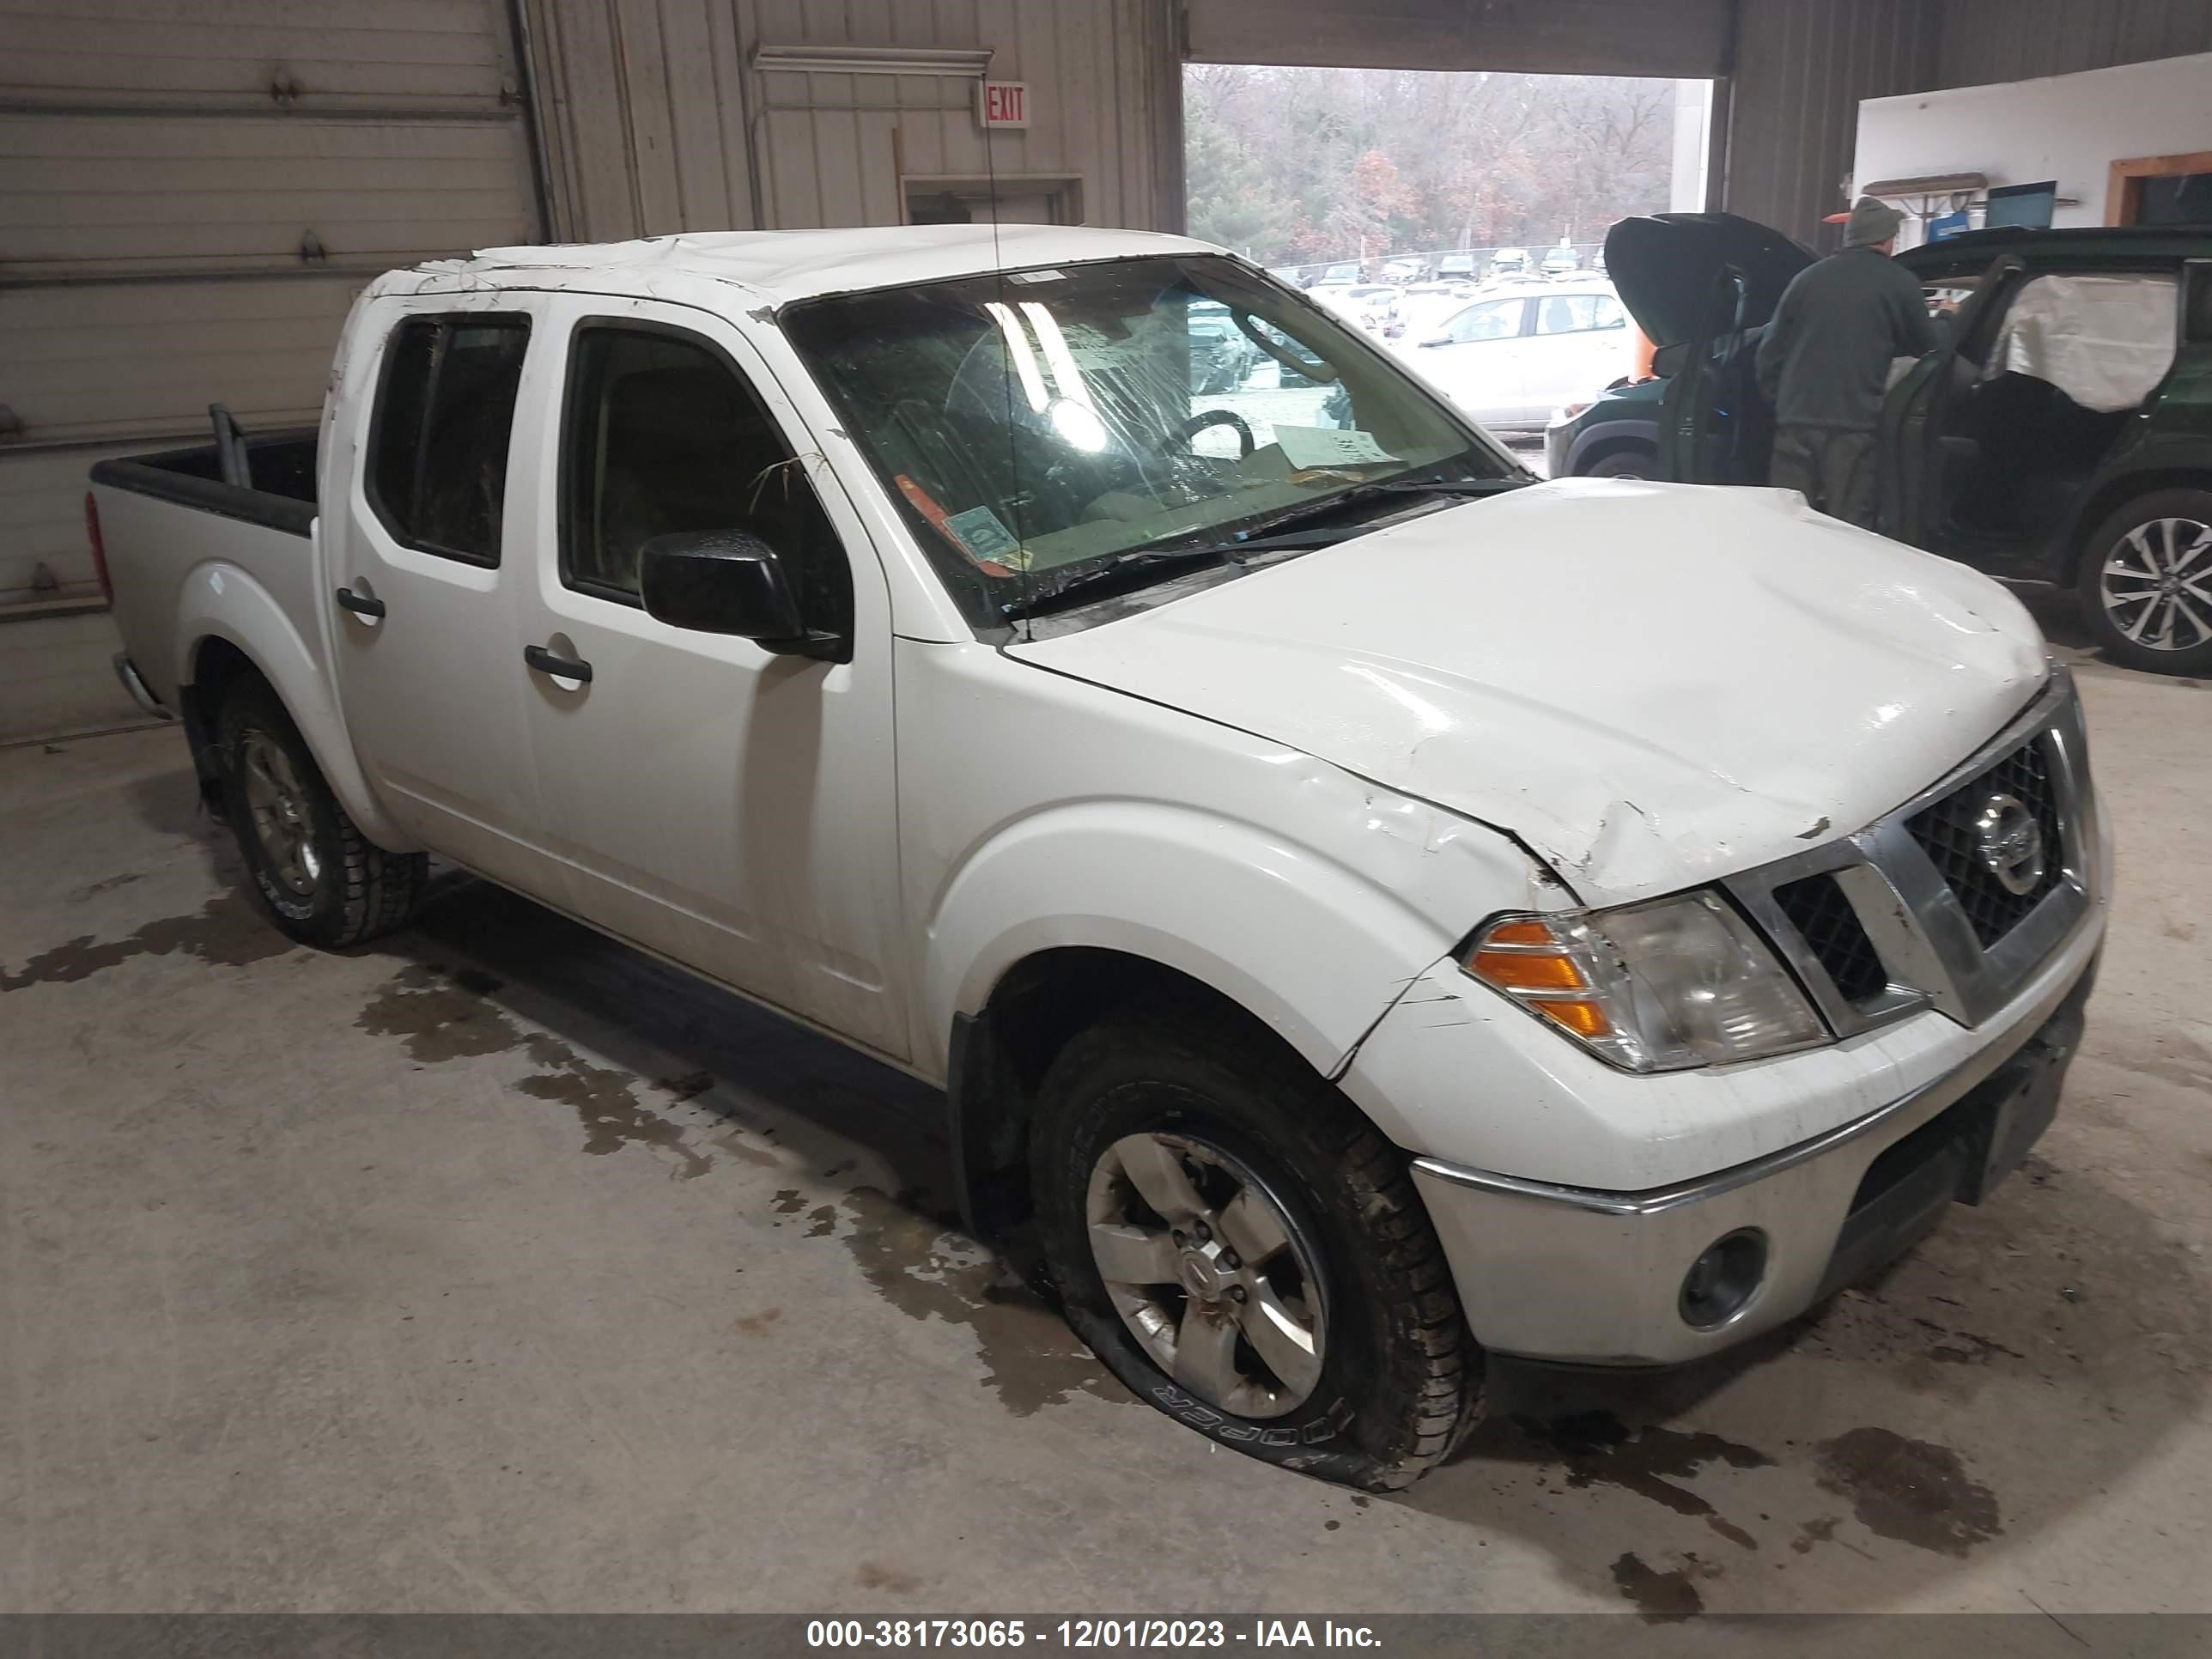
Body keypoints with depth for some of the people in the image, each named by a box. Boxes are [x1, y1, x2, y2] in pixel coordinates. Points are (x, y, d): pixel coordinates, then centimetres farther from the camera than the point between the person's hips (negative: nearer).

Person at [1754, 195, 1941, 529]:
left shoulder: (1808, 277, 12)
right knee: (1848, 535, -1)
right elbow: (1929, 349, 14)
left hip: (1796, 423, 3)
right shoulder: (1899, 283, 3)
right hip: (1854, 426, -3)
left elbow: (1771, 350, 11)